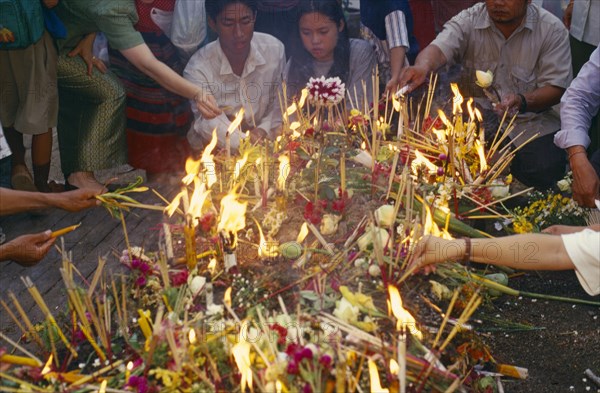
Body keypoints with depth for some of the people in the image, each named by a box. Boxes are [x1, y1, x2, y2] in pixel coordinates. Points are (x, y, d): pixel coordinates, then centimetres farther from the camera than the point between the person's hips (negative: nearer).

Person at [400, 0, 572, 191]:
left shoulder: (552, 30, -7)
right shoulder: (468, 21, -6)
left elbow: (556, 88, -9)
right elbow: (440, 48, -24)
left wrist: (523, 102, -31)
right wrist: (422, 67, -49)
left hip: (530, 122, -1)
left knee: (543, 173, -23)